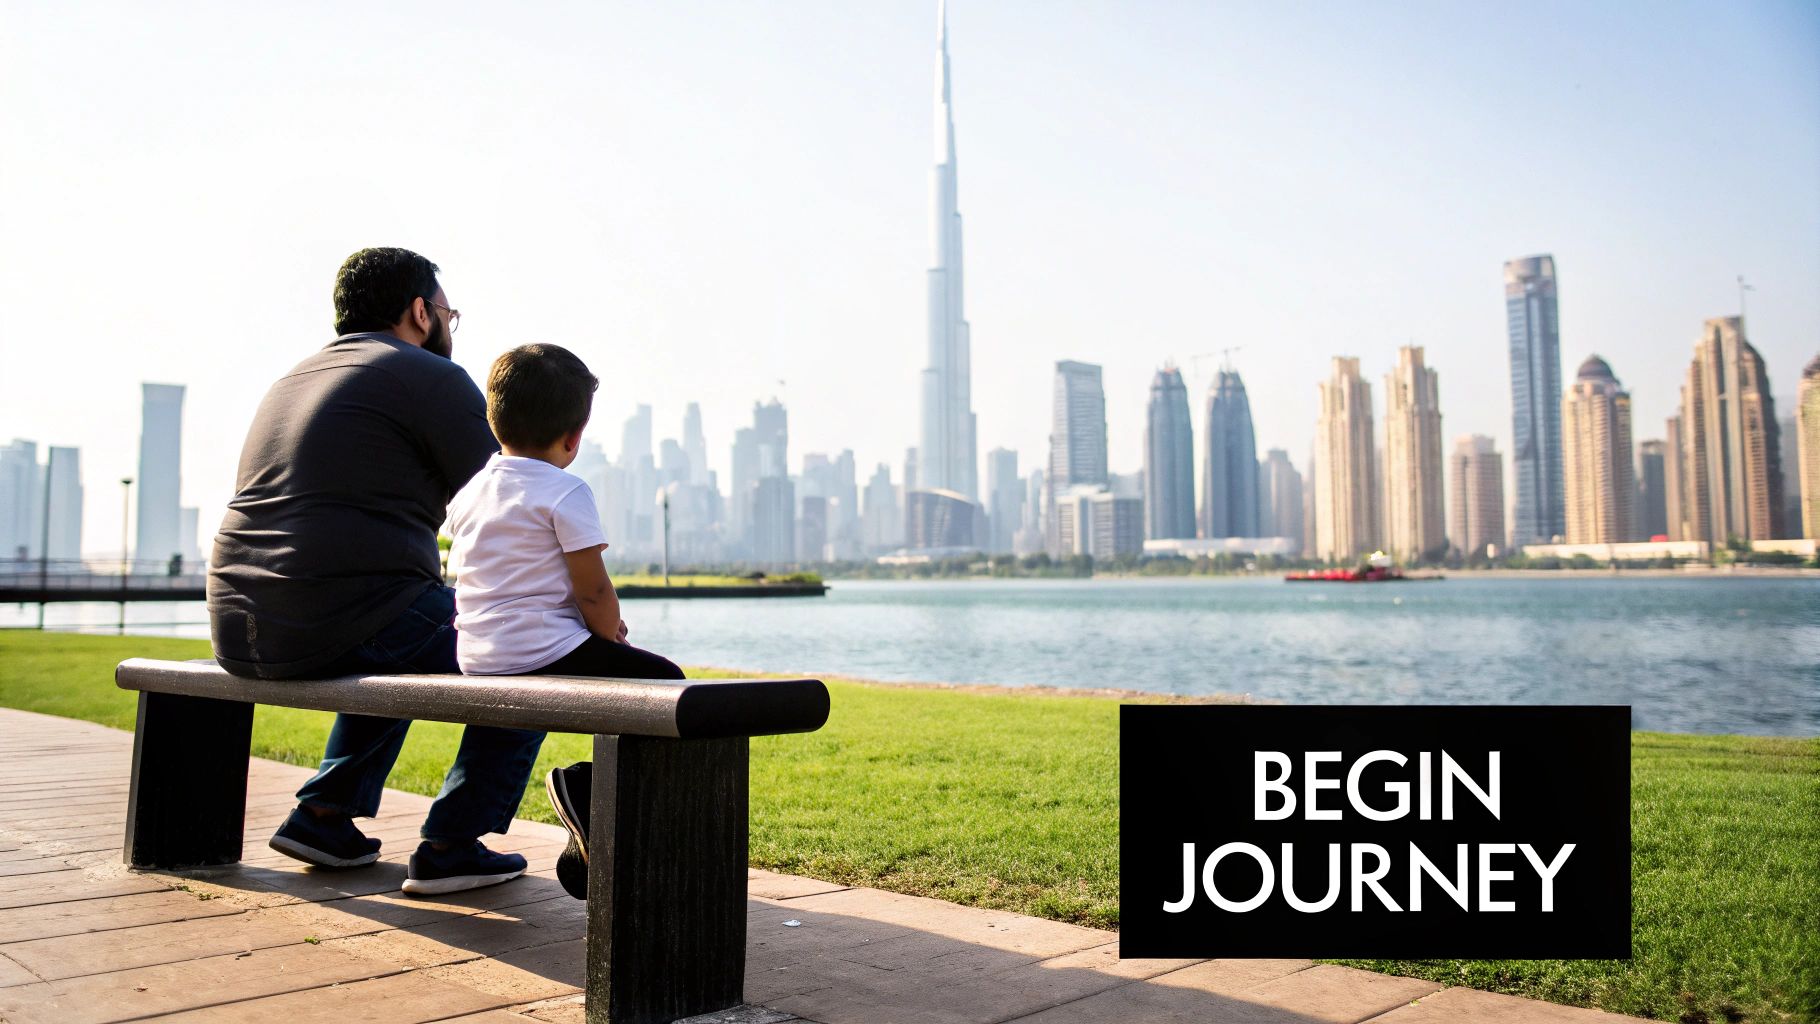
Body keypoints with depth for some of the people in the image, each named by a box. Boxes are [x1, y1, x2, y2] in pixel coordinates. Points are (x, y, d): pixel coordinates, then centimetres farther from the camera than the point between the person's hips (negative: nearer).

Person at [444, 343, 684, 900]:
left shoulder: (467, 495, 13)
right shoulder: (565, 492, -11)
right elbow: (593, 589, -15)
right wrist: (610, 633, 6)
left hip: (475, 658, 9)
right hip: (545, 652, -8)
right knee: (664, 682, 6)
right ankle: (586, 785, -5)